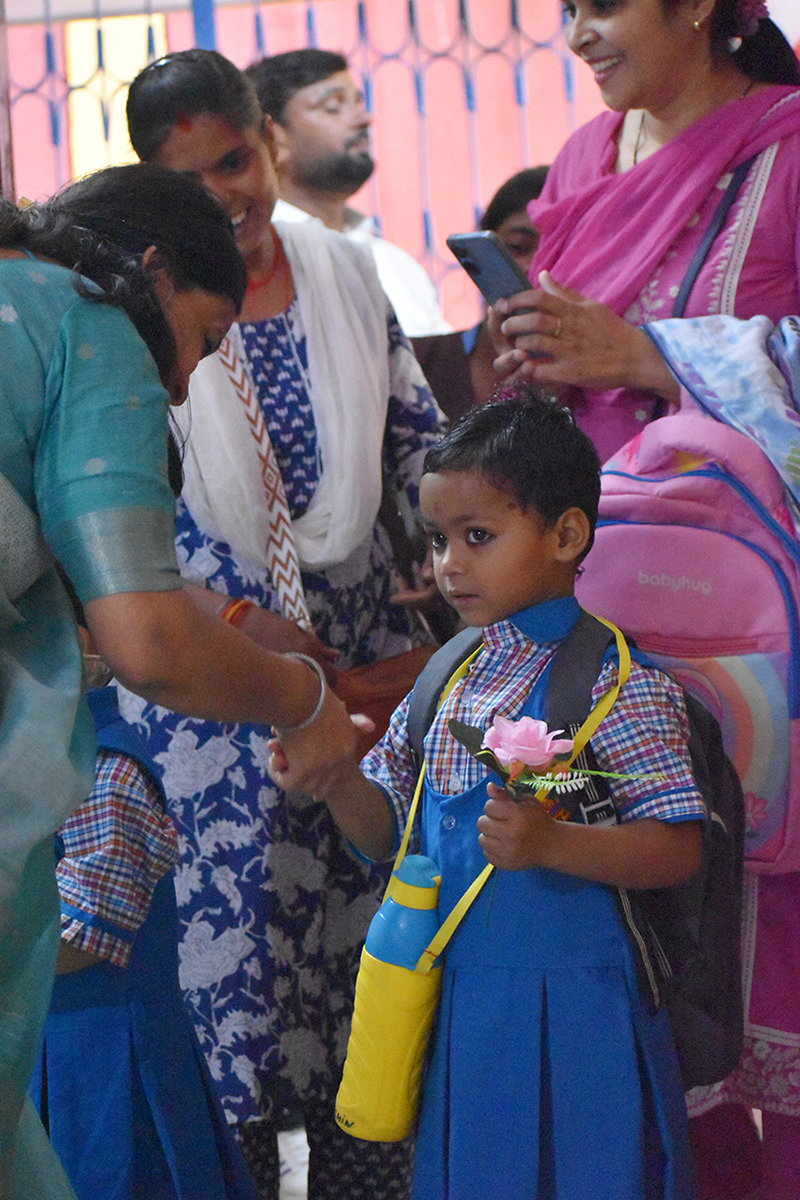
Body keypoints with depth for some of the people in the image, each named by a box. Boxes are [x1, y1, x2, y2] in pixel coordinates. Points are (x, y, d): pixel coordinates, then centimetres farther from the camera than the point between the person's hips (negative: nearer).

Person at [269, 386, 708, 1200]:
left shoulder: (616, 682, -10)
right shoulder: (445, 680, 10)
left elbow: (678, 849, -14)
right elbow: (386, 832, 15)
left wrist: (550, 843, -28)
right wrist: (337, 778, -5)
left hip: (569, 1013, -6)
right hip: (460, 1004, 6)